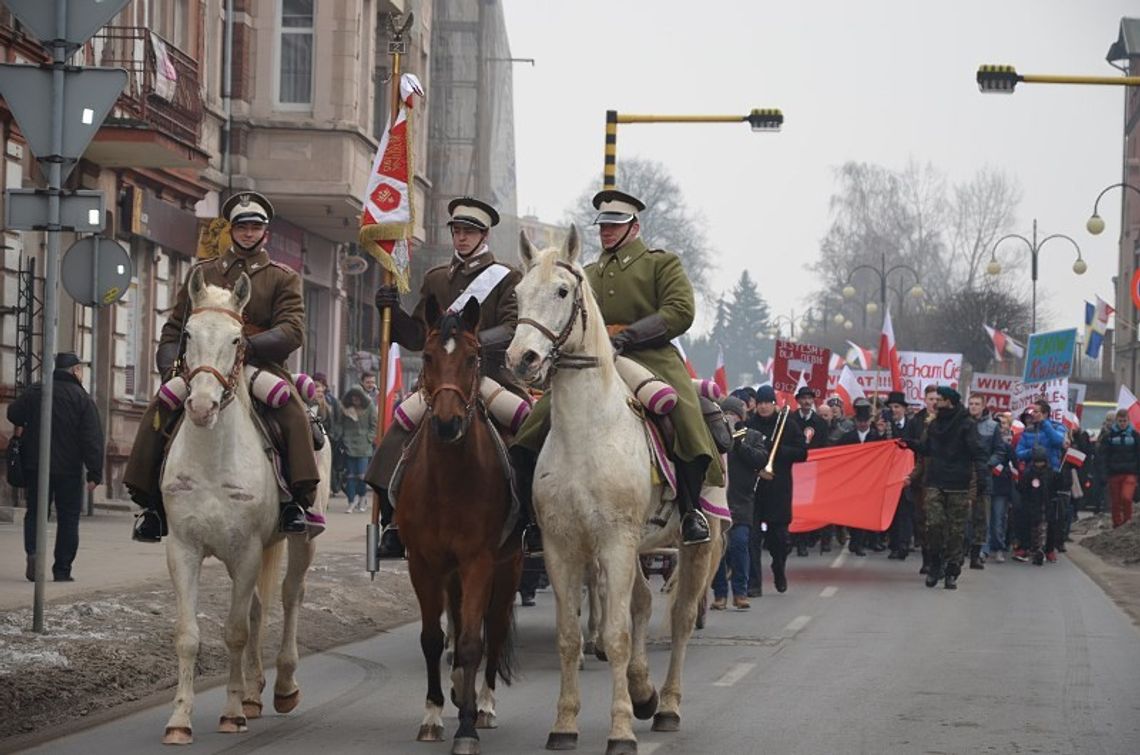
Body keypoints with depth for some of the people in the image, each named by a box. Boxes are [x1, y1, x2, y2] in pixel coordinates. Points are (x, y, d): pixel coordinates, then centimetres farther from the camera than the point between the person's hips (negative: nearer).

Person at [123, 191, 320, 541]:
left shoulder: (283, 278, 12)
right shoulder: (203, 273, 20)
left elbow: (292, 330, -4)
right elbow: (174, 328, 18)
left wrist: (249, 344, -21)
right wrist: (170, 364, -3)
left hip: (261, 366, -2)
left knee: (293, 413, -31)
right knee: (158, 413, -20)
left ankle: (298, 502, -30)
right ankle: (152, 505, -13)